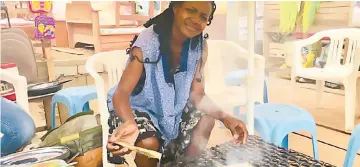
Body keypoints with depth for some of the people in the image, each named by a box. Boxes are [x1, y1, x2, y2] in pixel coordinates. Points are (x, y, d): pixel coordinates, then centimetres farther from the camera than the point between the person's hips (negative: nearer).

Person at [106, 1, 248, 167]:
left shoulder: (200, 46, -14)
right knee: (149, 143, -27)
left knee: (206, 121, -5)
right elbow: (121, 93, -33)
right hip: (138, 106, -5)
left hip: (174, 105, 5)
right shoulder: (147, 42, -30)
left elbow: (197, 95, -11)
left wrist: (225, 117, -28)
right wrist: (129, 123, -55)